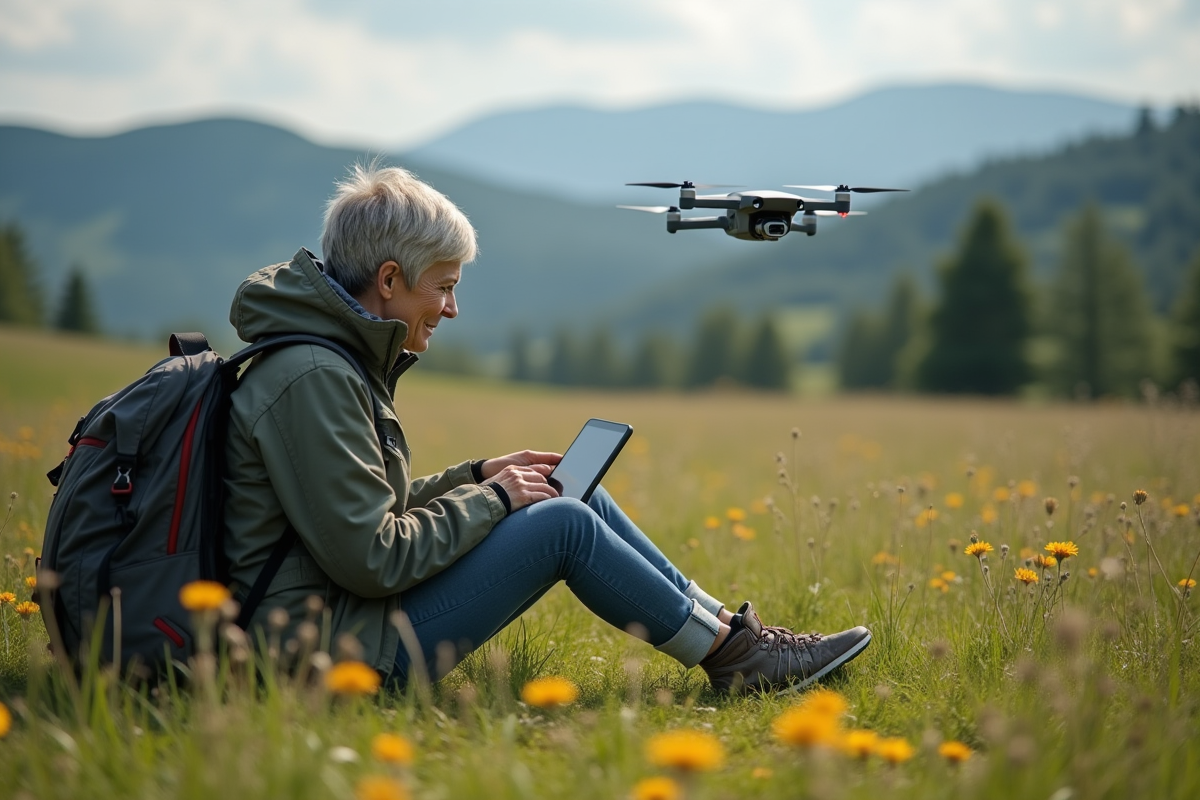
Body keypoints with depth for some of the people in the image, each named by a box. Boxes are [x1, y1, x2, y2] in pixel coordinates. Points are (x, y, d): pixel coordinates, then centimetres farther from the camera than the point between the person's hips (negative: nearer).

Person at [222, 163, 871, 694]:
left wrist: (478, 477, 9)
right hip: (335, 647, -10)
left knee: (580, 499, 7)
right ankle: (731, 656, 2)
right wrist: (490, 498, -11)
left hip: (346, 614, 10)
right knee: (563, 525, -12)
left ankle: (726, 625, 11)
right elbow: (371, 559, -24)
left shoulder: (334, 359, 12)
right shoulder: (312, 380, -21)